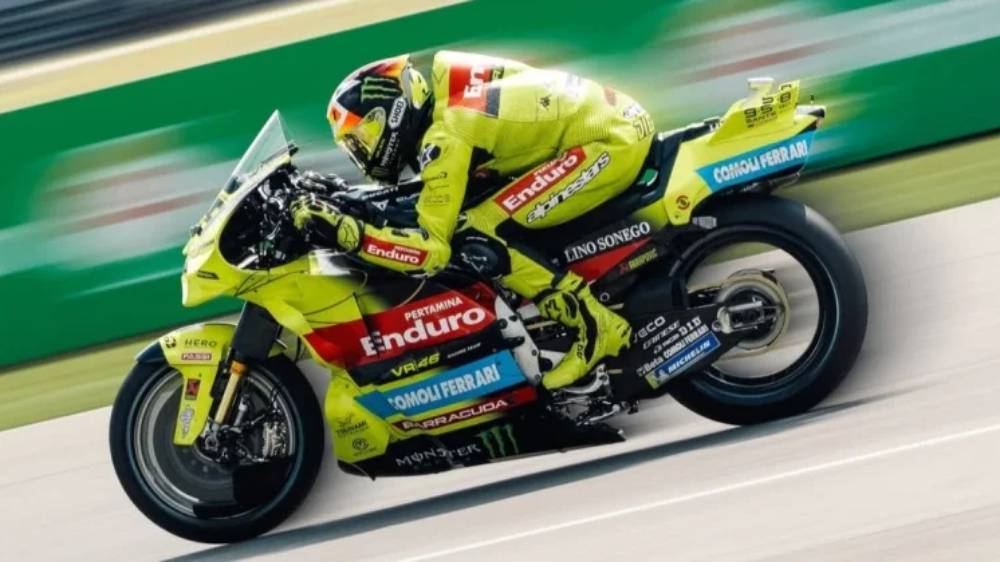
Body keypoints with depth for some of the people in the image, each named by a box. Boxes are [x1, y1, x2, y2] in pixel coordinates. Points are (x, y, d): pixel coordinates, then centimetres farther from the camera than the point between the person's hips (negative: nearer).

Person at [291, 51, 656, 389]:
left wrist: (341, 229, -24)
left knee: (478, 240, -14)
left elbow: (434, 250, -19)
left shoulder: (444, 137, -15)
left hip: (610, 142, -10)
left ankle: (596, 327, -10)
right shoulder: (446, 86, 8)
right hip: (619, 117, 10)